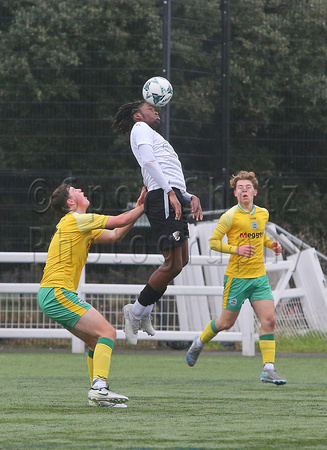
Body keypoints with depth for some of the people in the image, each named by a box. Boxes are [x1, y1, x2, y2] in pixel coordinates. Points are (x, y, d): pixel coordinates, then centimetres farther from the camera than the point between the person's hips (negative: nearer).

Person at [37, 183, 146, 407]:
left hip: (50, 294, 10)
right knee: (107, 332, -14)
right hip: (58, 293, -10)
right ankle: (99, 387, -25)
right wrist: (143, 207, 7)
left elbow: (115, 235, 22)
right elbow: (119, 221, -7)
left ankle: (98, 394, 12)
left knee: (96, 340, 13)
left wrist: (139, 207, 17)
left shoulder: (82, 225, 22)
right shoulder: (76, 220, -8)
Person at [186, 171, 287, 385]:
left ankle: (269, 369, -7)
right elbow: (214, 242, -8)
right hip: (237, 277, -4)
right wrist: (236, 249, -22)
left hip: (259, 276, 4)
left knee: (269, 320, -9)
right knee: (226, 322, 6)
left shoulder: (263, 214, 7)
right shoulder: (230, 216, -11)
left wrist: (271, 244, 6)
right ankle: (199, 342, 36)